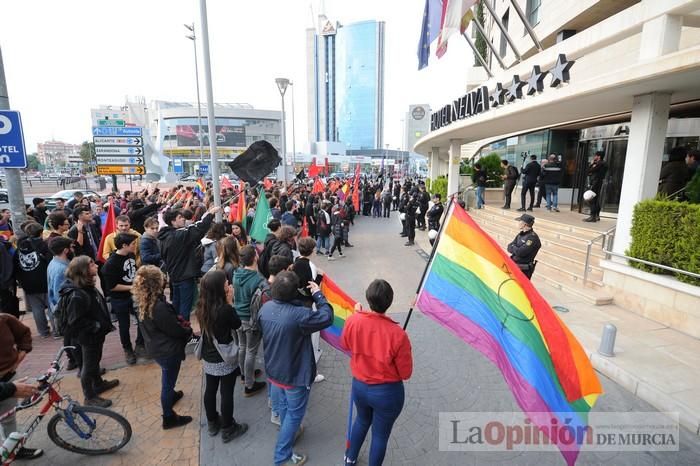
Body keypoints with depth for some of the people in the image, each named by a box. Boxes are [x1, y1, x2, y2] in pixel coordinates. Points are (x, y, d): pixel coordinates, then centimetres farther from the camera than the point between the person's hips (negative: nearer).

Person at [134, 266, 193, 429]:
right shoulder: (159, 307, -35)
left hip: (156, 347, 9)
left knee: (167, 378, 33)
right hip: (168, 350, -8)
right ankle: (169, 418, 30)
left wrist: (176, 319, -6)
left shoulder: (144, 302, -8)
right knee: (168, 381, 11)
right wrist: (189, 331, -5)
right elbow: (176, 331, -23)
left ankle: (171, 395, 58)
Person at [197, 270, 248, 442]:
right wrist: (230, 302, -15)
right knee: (226, 393, 10)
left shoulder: (201, 306, -9)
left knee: (210, 389, 21)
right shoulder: (225, 309, -29)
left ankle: (212, 424, 40)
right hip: (225, 358, -6)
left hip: (208, 357, 7)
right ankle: (227, 430, 26)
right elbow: (237, 325, -11)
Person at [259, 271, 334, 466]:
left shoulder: (265, 308, -14)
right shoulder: (300, 315, -35)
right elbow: (327, 318, -22)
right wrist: (318, 295, -12)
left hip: (273, 370, 7)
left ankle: (288, 432, 56)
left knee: (282, 407, 31)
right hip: (295, 376, -7)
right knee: (294, 413, 16)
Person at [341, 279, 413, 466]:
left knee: (362, 420, 34)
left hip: (359, 386, 5)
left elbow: (345, 345, 3)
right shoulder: (398, 334, -30)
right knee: (380, 434, 21)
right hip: (387, 392, -4)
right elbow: (406, 373, -16)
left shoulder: (353, 321, -21)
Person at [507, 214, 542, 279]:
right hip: (513, 266, 8)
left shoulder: (532, 237, -18)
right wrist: (516, 249, -14)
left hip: (523, 270, -8)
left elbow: (521, 253, -25)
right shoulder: (521, 234, 9)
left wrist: (513, 247, -6)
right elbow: (509, 248, 7)